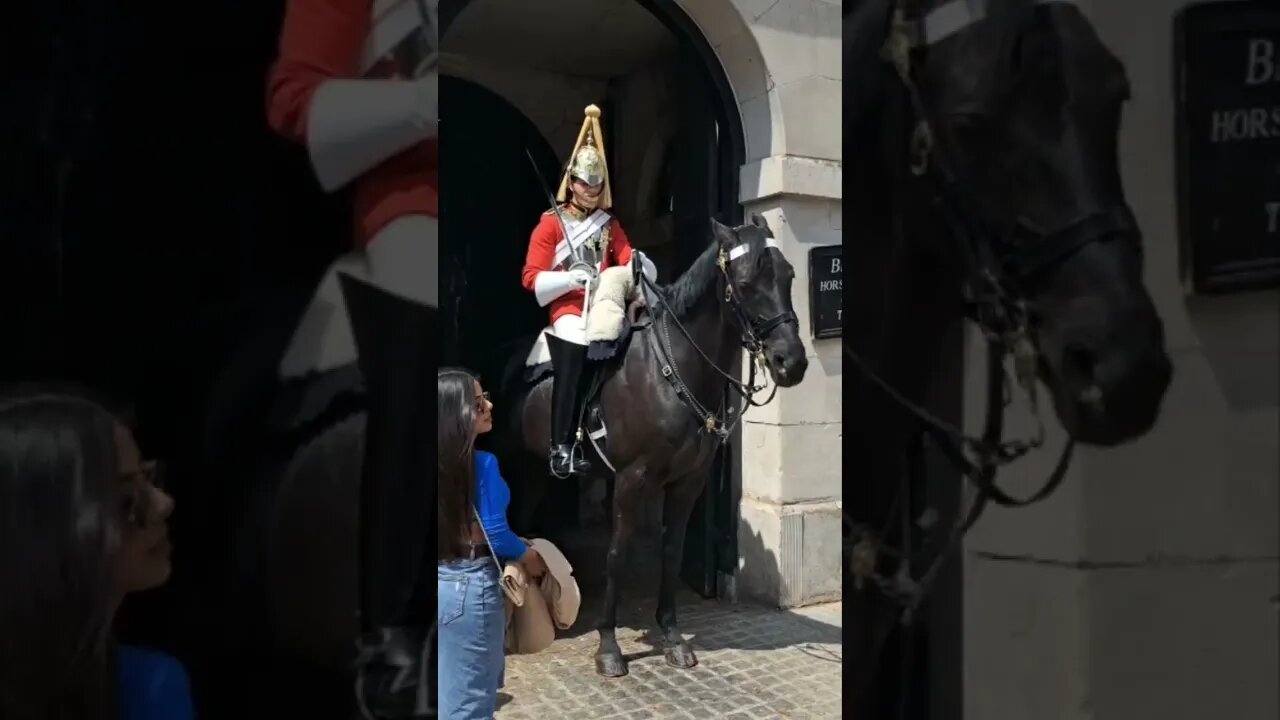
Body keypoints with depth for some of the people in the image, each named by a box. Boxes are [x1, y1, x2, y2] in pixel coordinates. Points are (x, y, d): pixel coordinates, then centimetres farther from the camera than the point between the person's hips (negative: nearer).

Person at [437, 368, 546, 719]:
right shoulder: (482, 464, -21)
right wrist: (529, 556, 2)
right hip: (469, 586, -7)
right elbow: (494, 534, -17)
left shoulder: (445, 461, 0)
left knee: (451, 689, 24)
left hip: (442, 583, 7)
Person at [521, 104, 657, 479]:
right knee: (568, 376, -16)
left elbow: (627, 260, 8)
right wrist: (569, 279, -18)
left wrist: (639, 262, -16)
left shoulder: (610, 225, 18)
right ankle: (560, 448, -11)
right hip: (568, 311, -4)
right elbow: (531, 276, -3)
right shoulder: (551, 223, 4)